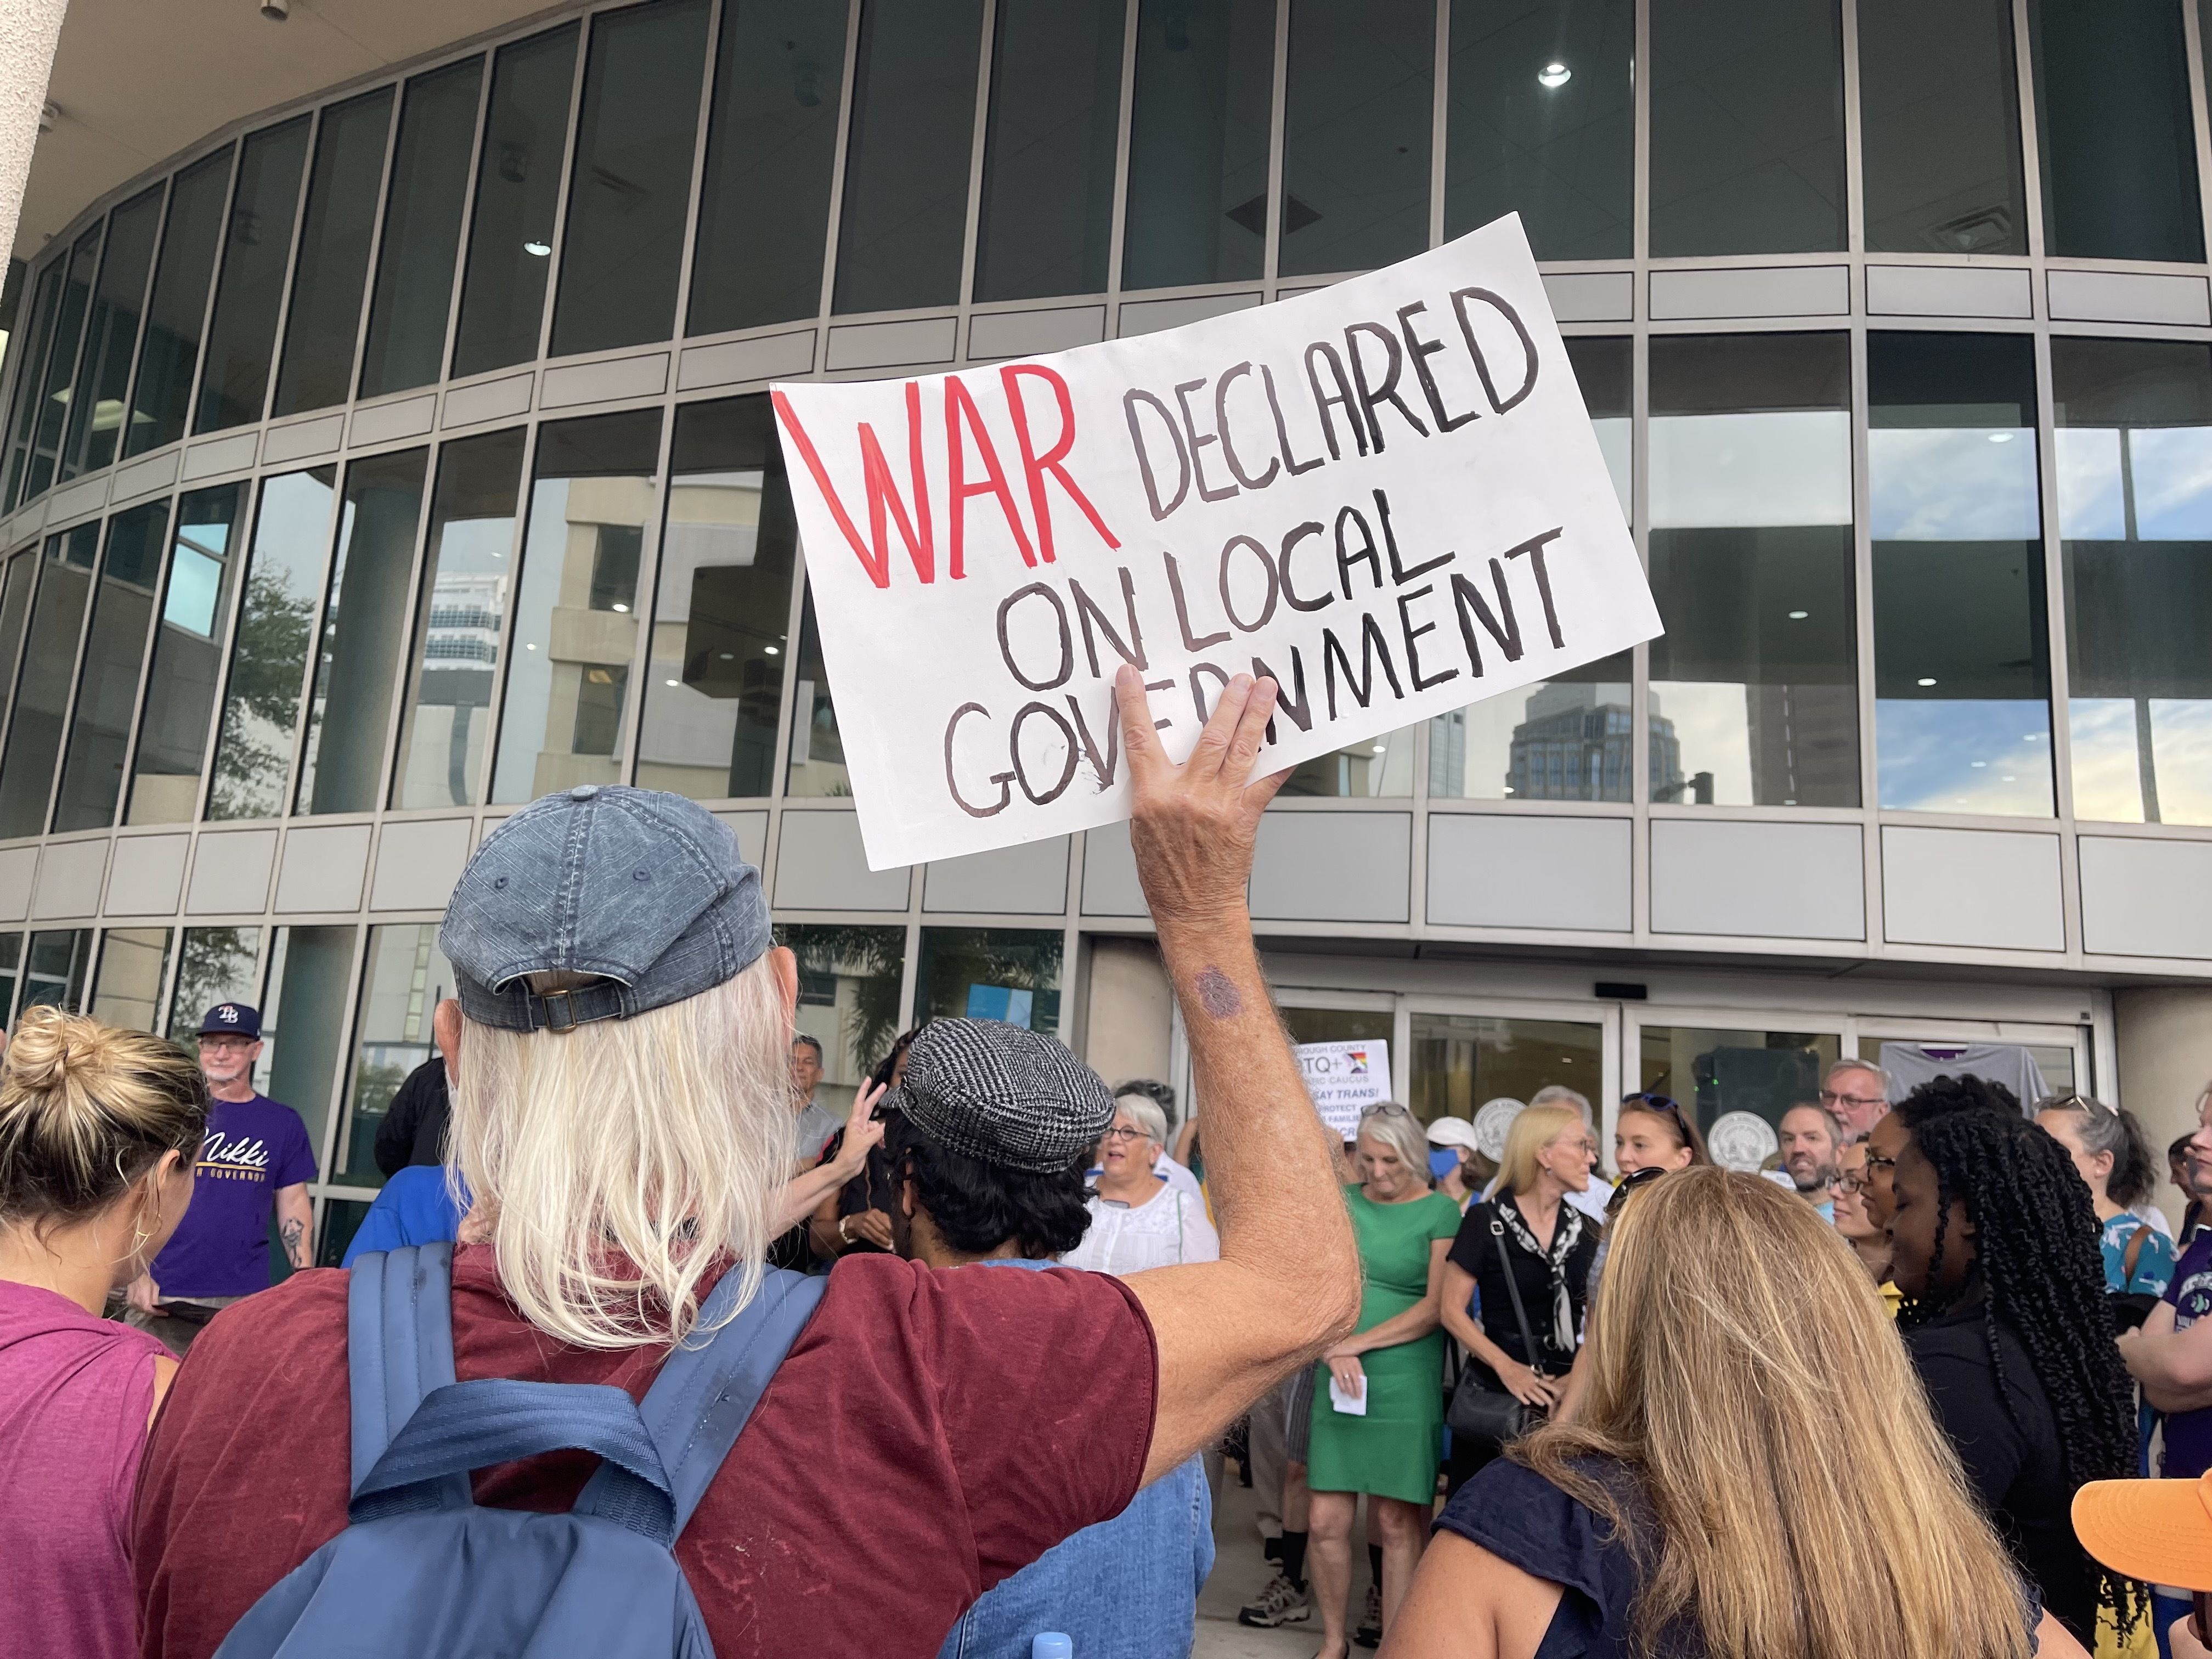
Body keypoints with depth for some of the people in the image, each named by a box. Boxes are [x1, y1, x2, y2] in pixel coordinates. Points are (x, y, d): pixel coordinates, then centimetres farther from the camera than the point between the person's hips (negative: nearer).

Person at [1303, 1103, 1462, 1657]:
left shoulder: (1439, 1211, -2)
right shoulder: (1343, 1202, 8)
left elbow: (1436, 1307, -8)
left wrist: (1359, 1343, -11)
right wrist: (1334, 1349, -11)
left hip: (1406, 1383, -3)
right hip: (1338, 1382, 3)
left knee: (1397, 1523, 2)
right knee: (1327, 1521, 3)